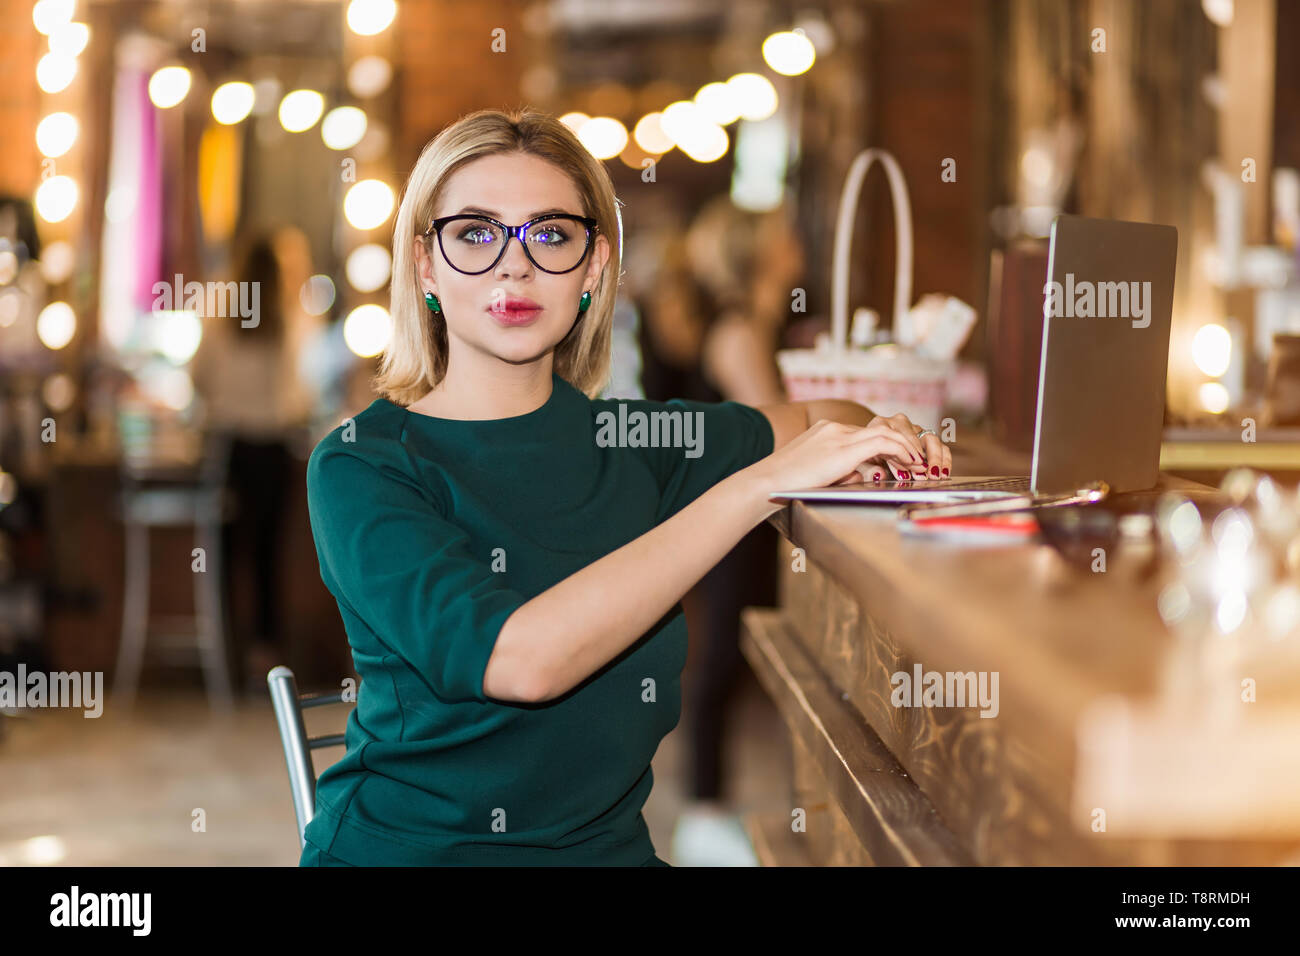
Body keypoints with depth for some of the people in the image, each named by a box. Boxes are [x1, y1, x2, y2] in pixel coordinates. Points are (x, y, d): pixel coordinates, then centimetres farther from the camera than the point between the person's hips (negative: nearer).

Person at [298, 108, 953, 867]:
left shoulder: (633, 443, 9)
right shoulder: (360, 465, -6)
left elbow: (816, 417, 28)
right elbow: (520, 657, -21)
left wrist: (880, 440, 3)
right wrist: (761, 484, -18)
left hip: (605, 843, 4)